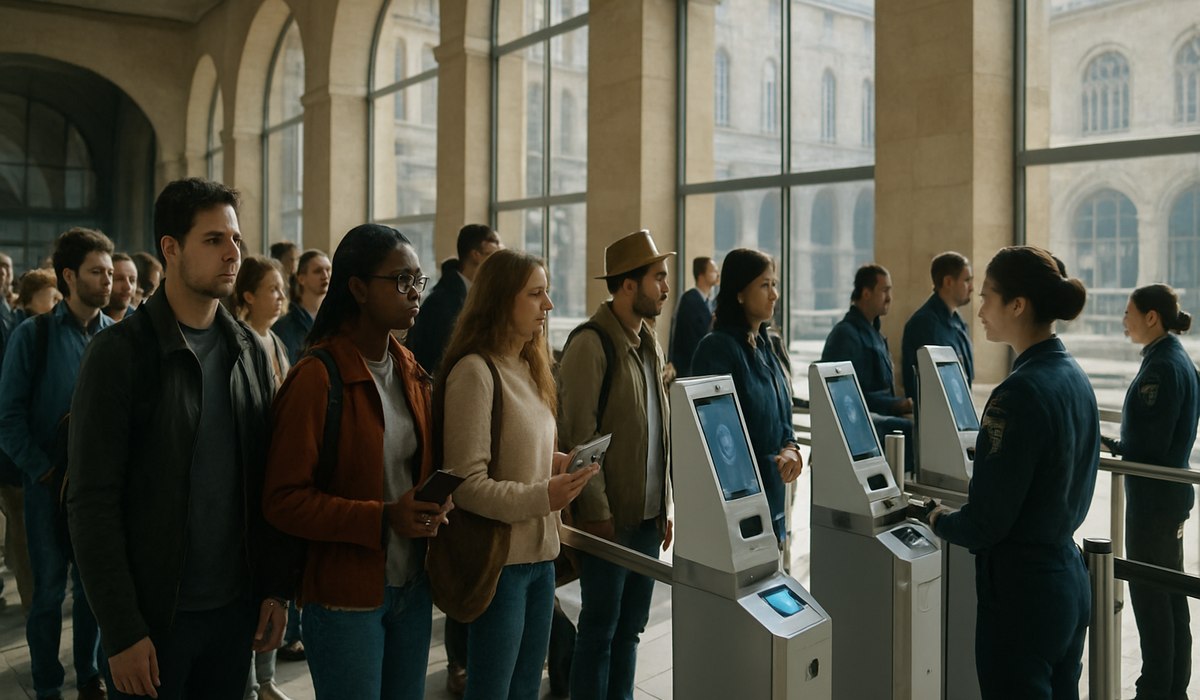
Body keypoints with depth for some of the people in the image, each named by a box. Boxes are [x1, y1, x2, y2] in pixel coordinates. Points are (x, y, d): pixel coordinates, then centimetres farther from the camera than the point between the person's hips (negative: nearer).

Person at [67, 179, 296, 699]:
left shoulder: (249, 350, 5)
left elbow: (267, 480, 7)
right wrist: (121, 632, -14)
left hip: (236, 607, 4)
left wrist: (276, 588, 3)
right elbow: (92, 502, -12)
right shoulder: (121, 352, -11)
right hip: (152, 616, -4)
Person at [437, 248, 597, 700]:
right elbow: (467, 485, -18)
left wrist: (556, 463, -2)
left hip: (540, 554, 8)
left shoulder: (528, 367, 10)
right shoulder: (474, 371, -16)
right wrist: (542, 497, -26)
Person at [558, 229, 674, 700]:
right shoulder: (591, 344, -14)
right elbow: (578, 439, -16)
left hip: (648, 515, 7)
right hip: (611, 517, -7)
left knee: (631, 625, 17)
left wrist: (665, 507, 13)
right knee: (600, 629, 5)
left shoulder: (650, 344, 11)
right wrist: (596, 513, -15)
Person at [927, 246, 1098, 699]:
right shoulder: (1076, 379, 5)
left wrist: (941, 522, -1)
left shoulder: (1019, 393, -22)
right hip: (1070, 576, 9)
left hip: (1022, 587, -9)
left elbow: (985, 524, -20)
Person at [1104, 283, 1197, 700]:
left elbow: (1149, 443, -23)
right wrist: (1116, 444, 6)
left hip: (1153, 493, -10)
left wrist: (1105, 445, -9)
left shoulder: (1161, 368, -20)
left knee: (1149, 594, 0)